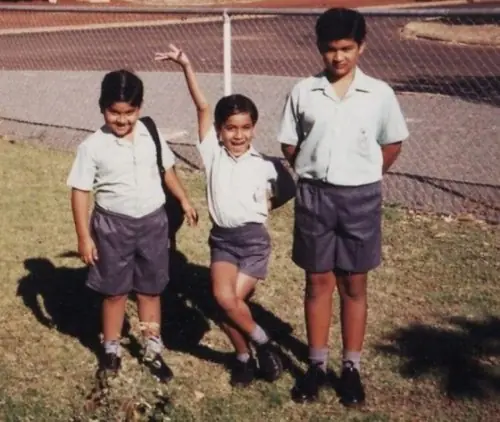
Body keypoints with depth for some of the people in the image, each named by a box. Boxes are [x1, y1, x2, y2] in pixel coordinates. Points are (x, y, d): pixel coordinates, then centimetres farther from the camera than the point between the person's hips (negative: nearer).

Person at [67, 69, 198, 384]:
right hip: (114, 225, -2)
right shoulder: (93, 146, -13)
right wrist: (84, 236, -10)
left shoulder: (151, 135, -3)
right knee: (115, 291, 11)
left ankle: (153, 350, 28)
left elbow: (167, 169, 14)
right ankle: (112, 350, 29)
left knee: (151, 289, 13)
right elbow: (80, 191, -9)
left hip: (153, 221, 3)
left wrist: (184, 200, 15)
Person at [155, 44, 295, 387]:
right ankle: (262, 344, 10)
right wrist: (187, 67, -13)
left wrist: (260, 209, 5)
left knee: (232, 299, -12)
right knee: (223, 298, -15)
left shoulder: (264, 166, -1)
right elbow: (202, 107, -9)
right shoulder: (212, 153, 0)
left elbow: (285, 193, 16)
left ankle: (246, 356, 14)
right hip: (222, 239, 2)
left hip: (254, 240, -2)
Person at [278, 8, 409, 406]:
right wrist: (316, 172, 5)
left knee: (354, 285, 9)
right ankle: (317, 363, 22)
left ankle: (351, 367, 21)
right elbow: (289, 146, 7)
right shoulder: (303, 92, -2)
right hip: (314, 196, 1)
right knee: (318, 282, 10)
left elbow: (392, 145, 8)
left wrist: (363, 176, 7)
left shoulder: (379, 93, -4)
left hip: (360, 197, 0)